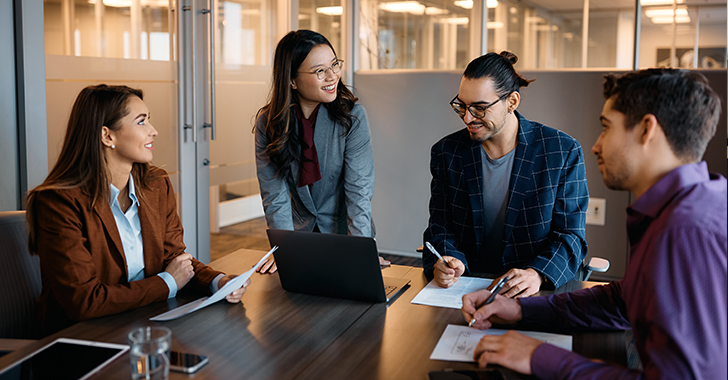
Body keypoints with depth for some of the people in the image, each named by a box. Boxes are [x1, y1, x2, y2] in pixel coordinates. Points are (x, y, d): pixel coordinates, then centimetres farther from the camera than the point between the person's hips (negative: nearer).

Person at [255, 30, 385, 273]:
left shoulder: (352, 117, -11)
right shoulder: (268, 123, -6)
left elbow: (359, 189, -15)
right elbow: (274, 194, -8)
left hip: (345, 235, -1)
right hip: (300, 235, 2)